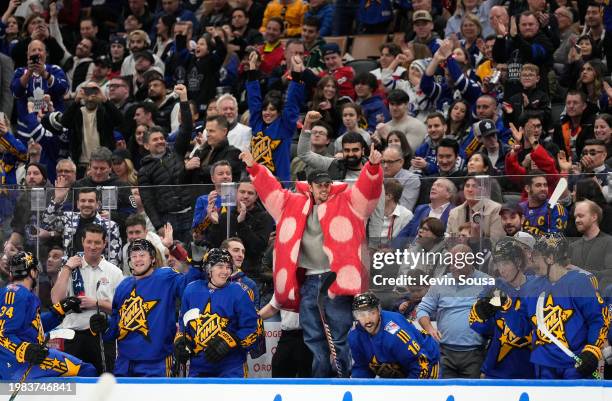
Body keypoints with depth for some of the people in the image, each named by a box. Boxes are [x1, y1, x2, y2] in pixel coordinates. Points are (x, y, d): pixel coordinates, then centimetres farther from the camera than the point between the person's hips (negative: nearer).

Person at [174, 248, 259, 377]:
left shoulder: (239, 293, -6)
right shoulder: (191, 290, 7)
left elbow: (251, 329, -7)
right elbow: (183, 322, 23)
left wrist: (228, 342, -18)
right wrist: (181, 341, 6)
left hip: (230, 368, -5)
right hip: (198, 365, 5)